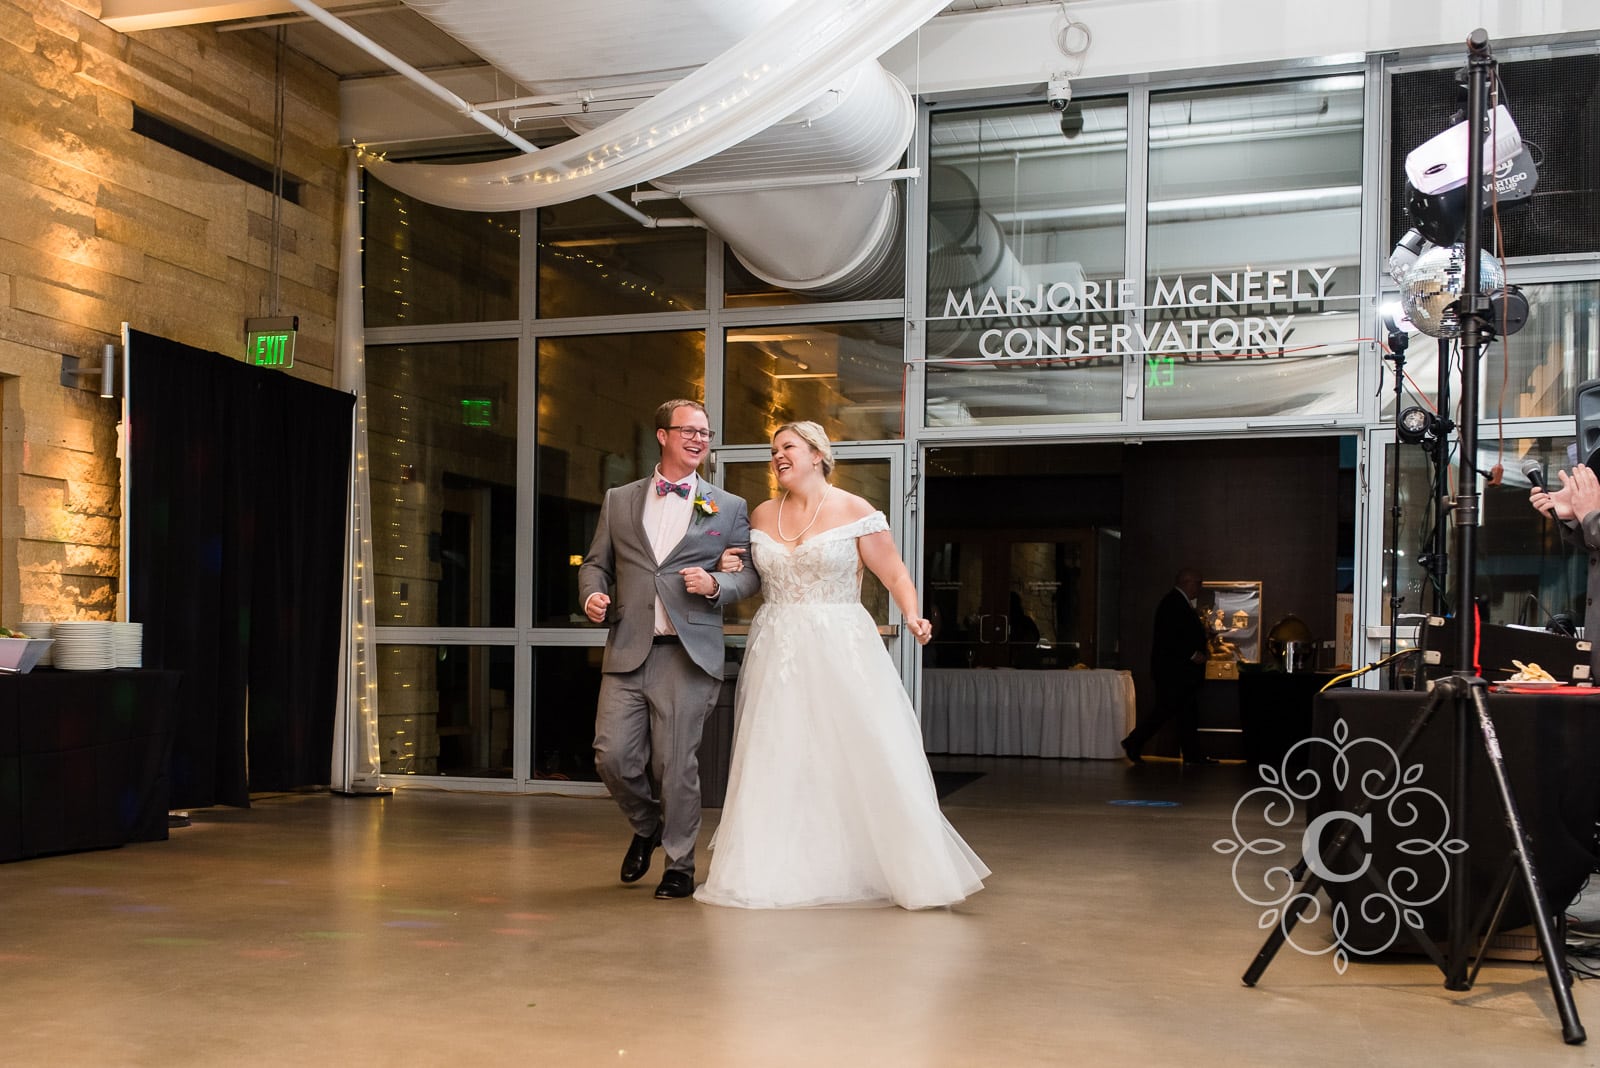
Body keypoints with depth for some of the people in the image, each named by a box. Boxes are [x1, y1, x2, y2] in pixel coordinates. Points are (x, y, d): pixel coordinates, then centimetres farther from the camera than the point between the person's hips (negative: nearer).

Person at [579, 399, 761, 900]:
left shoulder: (729, 508, 9)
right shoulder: (619, 500, 14)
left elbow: (752, 573, 8)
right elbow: (596, 563, 19)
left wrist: (715, 585, -11)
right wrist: (593, 596, -2)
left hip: (688, 654, -2)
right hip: (628, 651, 2)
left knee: (677, 765, -1)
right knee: (612, 756, -2)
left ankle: (680, 864, 17)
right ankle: (646, 826, 29)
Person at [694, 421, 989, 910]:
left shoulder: (855, 512, -2)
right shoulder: (761, 516, 11)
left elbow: (895, 574, -3)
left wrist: (913, 616, -19)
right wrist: (732, 569, 3)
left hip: (840, 649, -4)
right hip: (776, 651, 4)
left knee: (866, 756, -7)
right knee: (777, 762, 1)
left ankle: (908, 869, 2)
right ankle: (781, 872, 11)